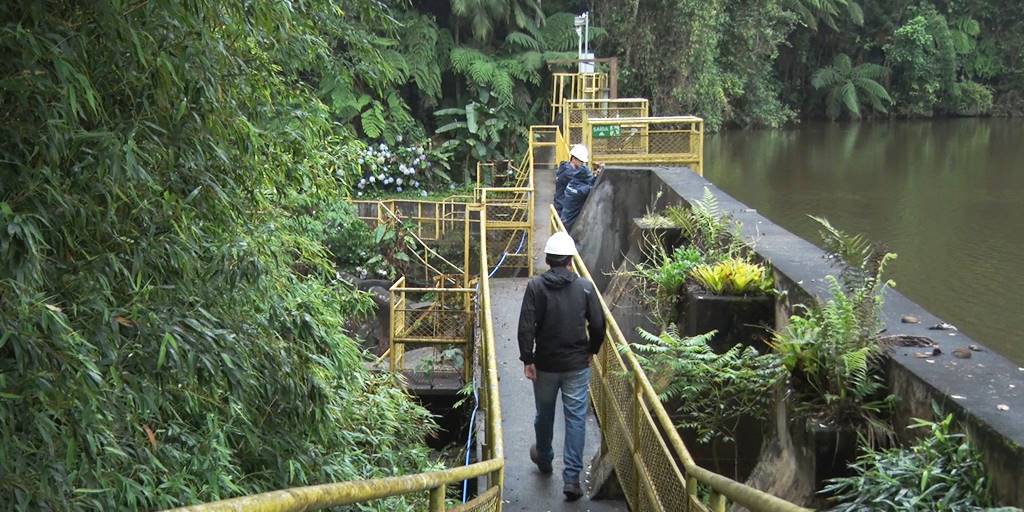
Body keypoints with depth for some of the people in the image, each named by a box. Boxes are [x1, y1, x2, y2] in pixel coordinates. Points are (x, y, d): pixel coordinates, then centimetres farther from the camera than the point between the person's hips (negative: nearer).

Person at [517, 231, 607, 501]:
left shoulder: (536, 286, -10)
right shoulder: (585, 286, -7)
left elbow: (526, 326, -14)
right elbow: (598, 325, -4)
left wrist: (527, 360, -6)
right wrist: (591, 351, 13)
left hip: (545, 364, 0)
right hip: (577, 365, 0)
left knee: (544, 414, 20)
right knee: (576, 418, 4)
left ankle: (544, 459, 42)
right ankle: (571, 477, 0)